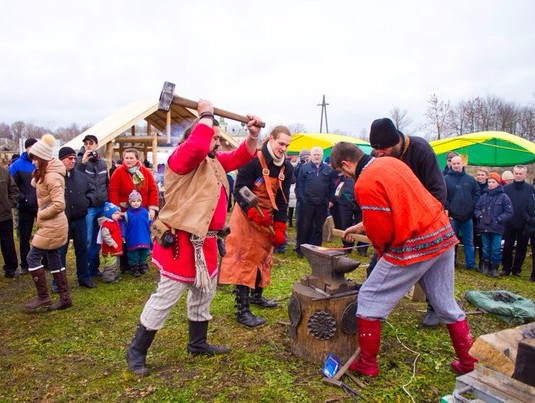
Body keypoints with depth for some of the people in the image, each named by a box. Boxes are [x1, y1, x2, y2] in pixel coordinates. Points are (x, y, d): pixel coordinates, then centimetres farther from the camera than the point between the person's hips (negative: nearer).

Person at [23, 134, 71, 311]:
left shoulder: (52, 177, -20)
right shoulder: (44, 173, 10)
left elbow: (59, 205, -25)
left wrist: (40, 215, -14)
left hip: (52, 226, -10)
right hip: (52, 225, 10)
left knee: (33, 257, -1)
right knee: (54, 260, 13)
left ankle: (43, 296, 9)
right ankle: (65, 298, 19)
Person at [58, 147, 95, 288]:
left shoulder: (81, 176, 8)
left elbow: (90, 191, 20)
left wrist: (87, 200, 2)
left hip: (80, 219, 5)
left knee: (82, 250, 14)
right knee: (60, 252, 7)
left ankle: (84, 278, 27)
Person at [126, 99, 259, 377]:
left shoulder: (214, 160, 14)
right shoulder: (182, 157, -13)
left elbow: (241, 156, 20)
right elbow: (198, 146, -35)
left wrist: (253, 136, 2)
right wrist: (206, 114, -19)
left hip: (205, 241, 10)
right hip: (181, 241, -10)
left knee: (204, 293, 20)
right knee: (166, 297, -2)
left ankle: (198, 343, 38)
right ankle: (136, 352, 14)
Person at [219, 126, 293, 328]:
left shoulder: (287, 168, 2)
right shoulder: (253, 161, -19)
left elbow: (282, 200, 3)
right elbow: (239, 192, -19)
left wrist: (280, 228, -2)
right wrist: (255, 214, -33)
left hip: (267, 219, 8)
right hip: (247, 217, -7)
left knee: (264, 258, 18)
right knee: (246, 261, -7)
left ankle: (256, 295, 38)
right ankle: (242, 311, -1)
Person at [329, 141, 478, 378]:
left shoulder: (365, 184, -16)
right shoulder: (390, 162, 10)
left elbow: (381, 232, -14)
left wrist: (381, 251, 8)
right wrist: (362, 227, 25)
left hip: (414, 246, -9)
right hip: (444, 236, 9)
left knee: (369, 299, 6)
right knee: (446, 305, 22)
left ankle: (366, 364, 18)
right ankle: (469, 363, 35)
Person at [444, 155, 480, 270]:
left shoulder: (470, 179, 5)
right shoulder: (446, 179, -4)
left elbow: (477, 193, 9)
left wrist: (472, 206, -1)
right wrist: (448, 209, -13)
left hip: (467, 216, 3)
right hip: (452, 217, -3)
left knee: (469, 242, 10)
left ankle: (471, 264, 18)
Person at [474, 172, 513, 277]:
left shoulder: (504, 197, -2)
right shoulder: (484, 196, 7)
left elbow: (509, 213, -4)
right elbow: (477, 209, 12)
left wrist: (498, 219, -13)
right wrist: (480, 216, -6)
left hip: (497, 228, -3)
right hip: (484, 228, 3)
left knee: (496, 249, 0)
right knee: (486, 248, 11)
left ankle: (494, 268, 14)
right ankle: (486, 266, 24)